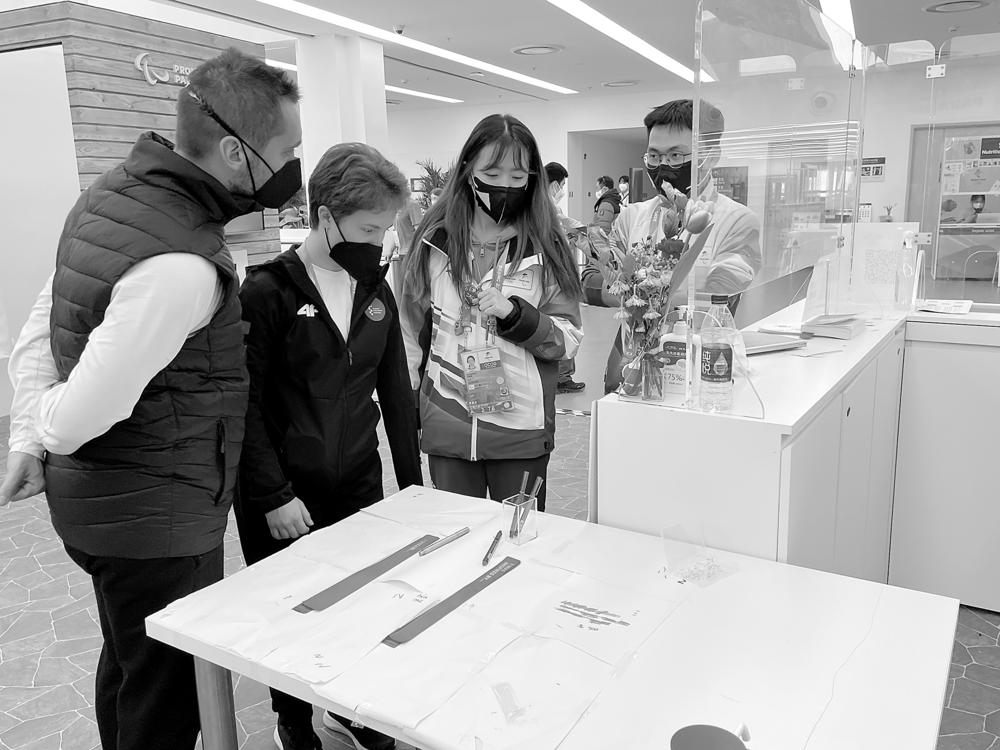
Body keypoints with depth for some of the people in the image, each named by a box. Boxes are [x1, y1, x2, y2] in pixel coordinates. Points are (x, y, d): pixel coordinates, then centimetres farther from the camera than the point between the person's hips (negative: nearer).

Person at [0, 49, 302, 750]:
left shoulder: (113, 190, 3)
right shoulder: (181, 266, -29)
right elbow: (79, 416, -26)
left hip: (94, 500, 9)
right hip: (154, 520, -9)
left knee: (128, 666, 28)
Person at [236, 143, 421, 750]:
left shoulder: (376, 289, 4)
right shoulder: (267, 291, -12)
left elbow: (396, 390, 7)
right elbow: (246, 403, -13)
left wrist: (412, 480, 5)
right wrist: (274, 494, -15)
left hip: (360, 488, 5)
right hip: (285, 501, -4)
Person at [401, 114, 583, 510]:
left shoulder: (545, 247, -3)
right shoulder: (435, 241, 1)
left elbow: (569, 340, -3)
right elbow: (413, 331, 7)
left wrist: (514, 314, -19)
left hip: (521, 432, -1)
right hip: (445, 428, 1)